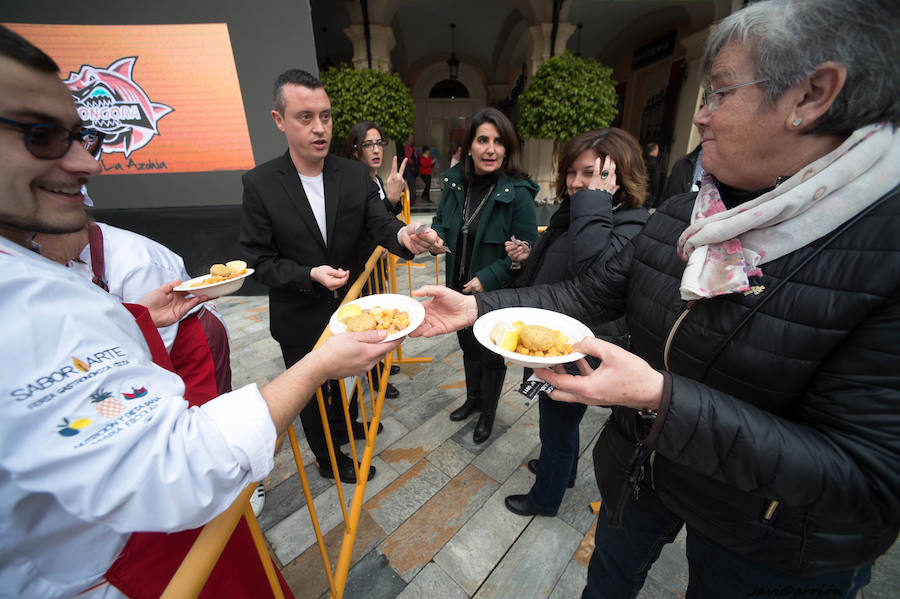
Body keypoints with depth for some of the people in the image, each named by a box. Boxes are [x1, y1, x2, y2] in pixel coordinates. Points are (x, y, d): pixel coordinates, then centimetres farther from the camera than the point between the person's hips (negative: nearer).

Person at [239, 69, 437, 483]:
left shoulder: (356, 174, -6)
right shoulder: (259, 184, -13)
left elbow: (381, 224, -15)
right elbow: (259, 260, -10)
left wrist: (403, 236, -39)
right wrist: (310, 275, -27)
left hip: (352, 308, 3)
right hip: (301, 321, -2)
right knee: (313, 393, 18)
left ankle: (345, 424, 60)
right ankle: (329, 460, 46)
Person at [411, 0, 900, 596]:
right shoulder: (677, 216, -9)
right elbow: (587, 292, -8)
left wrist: (660, 397, -37)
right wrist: (476, 307, -15)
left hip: (772, 544, -3)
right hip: (639, 467, 4)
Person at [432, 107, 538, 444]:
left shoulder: (518, 192, -20)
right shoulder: (455, 181, -5)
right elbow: (442, 221, 9)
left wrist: (487, 278, -25)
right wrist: (435, 235, -14)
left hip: (496, 294, -5)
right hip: (459, 287, 5)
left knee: (491, 355, 15)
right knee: (468, 346, 24)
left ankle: (488, 413, 43)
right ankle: (473, 399, 52)